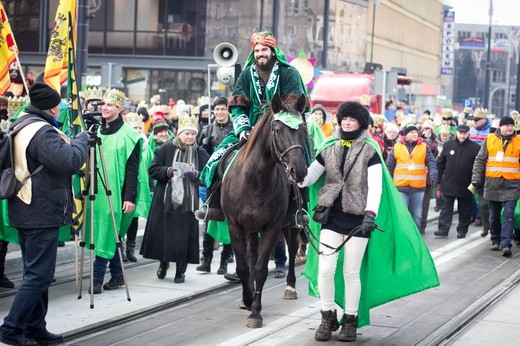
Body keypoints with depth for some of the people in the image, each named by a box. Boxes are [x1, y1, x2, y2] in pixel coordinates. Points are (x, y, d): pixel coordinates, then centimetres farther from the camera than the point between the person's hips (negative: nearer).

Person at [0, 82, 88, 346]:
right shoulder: (43, 132, -19)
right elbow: (70, 161, -26)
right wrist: (83, 138, -11)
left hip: (26, 212, 10)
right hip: (42, 214, -10)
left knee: (36, 272, 14)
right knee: (39, 274, -6)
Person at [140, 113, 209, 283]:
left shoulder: (201, 153, 5)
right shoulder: (165, 149, 1)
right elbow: (153, 170, 0)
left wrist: (195, 175, -15)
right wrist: (167, 171, -18)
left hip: (188, 202, 1)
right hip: (166, 200, -1)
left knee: (185, 235, 1)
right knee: (163, 232, 5)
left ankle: (181, 270, 14)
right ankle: (163, 262, 30)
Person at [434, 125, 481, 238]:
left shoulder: (475, 148, -5)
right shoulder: (448, 145, 3)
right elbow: (440, 163, 8)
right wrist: (438, 179, 5)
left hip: (465, 185, -2)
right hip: (448, 184, 2)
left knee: (464, 210, 8)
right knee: (446, 207, 3)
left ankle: (462, 230, 18)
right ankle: (443, 229, 5)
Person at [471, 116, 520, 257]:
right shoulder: (490, 139, 4)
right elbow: (480, 160, 6)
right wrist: (476, 179, -2)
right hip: (492, 184, 2)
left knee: (509, 214, -11)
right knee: (494, 215, 12)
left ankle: (506, 244, -15)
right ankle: (495, 240, 27)